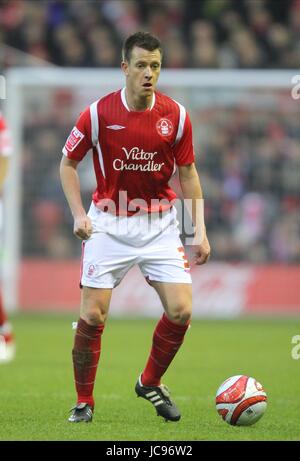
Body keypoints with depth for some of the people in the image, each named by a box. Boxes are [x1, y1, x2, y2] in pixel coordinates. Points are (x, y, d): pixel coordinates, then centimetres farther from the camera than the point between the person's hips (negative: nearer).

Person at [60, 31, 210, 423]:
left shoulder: (176, 115, -5)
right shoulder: (98, 113, -10)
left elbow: (187, 172, 5)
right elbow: (68, 162, 2)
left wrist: (200, 230, 1)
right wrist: (78, 213, -9)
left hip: (160, 222, 2)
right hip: (109, 224, -2)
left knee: (180, 310, -7)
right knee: (92, 315, -6)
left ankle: (151, 383, 17)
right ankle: (84, 401, 11)